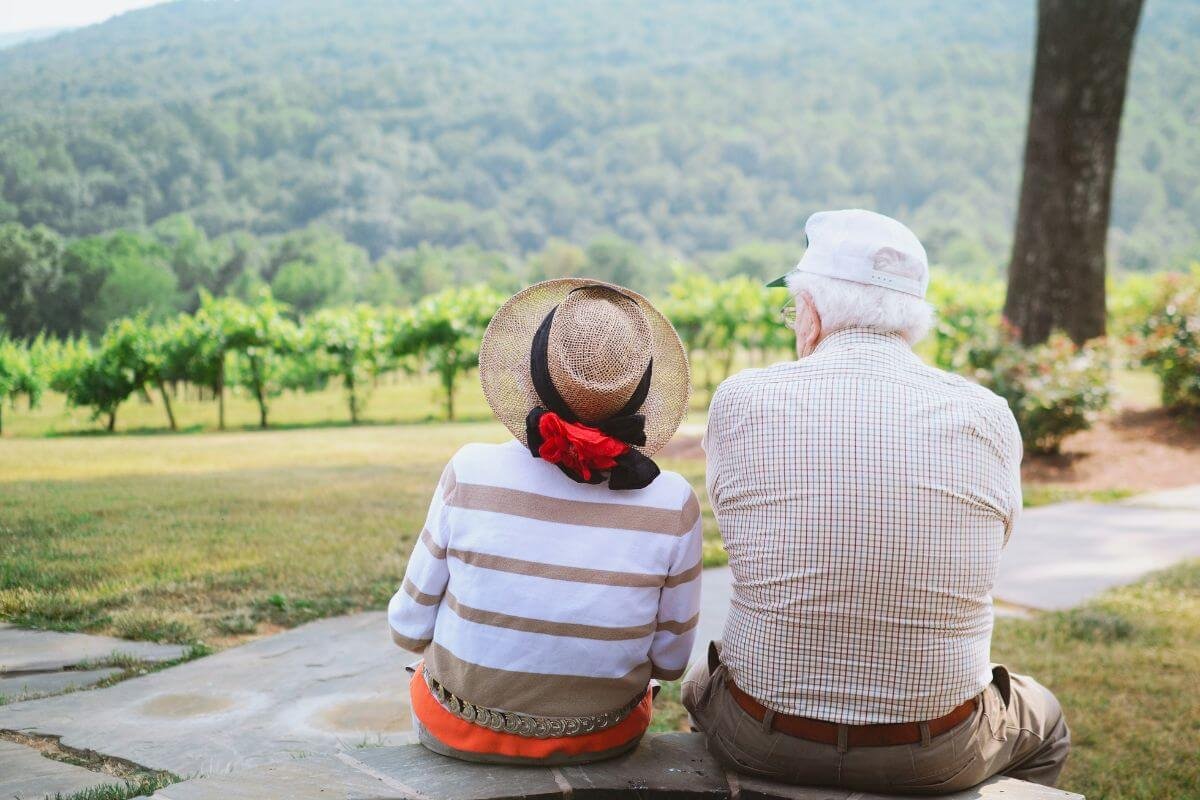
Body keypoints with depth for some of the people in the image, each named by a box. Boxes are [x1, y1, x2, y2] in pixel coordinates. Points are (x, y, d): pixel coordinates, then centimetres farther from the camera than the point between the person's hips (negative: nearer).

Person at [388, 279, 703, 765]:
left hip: (461, 731, 0)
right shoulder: (672, 505, -20)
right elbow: (670, 660, -7)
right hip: (603, 739, 1)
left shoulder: (471, 474, -21)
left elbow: (410, 628, -9)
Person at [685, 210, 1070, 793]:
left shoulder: (741, 401, -13)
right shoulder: (988, 418, -10)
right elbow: (991, 542, 3)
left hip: (764, 744, 0)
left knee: (702, 682, 37)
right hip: (936, 757, 0)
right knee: (1043, 723, 35)